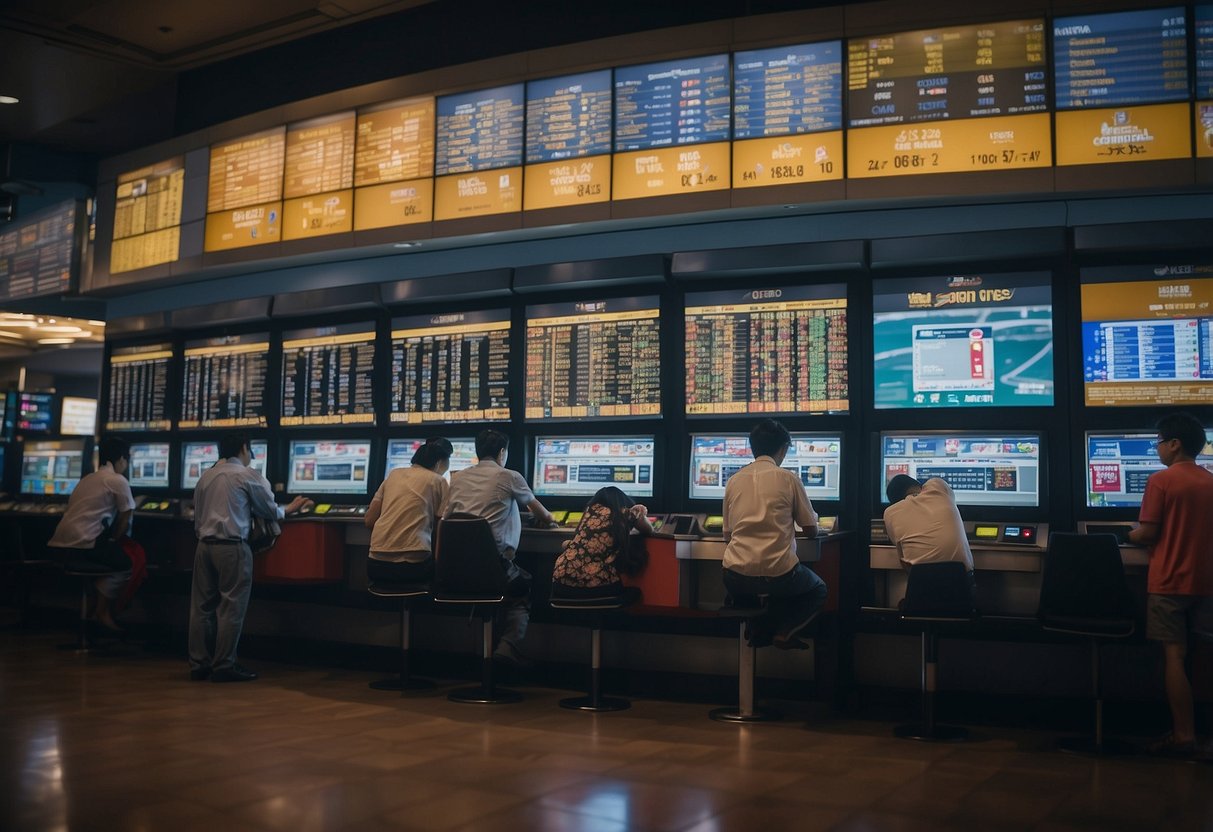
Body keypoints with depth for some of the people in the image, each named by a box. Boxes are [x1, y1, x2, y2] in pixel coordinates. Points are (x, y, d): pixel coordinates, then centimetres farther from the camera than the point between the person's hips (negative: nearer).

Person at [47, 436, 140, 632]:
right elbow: (124, 522, -2)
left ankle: (104, 607, 22)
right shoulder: (118, 480, -2)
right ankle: (103, 611, 7)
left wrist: (110, 544, 21)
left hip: (59, 544, 9)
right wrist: (114, 542, 13)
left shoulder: (88, 479, 23)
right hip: (83, 544, -9)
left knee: (114, 555, 26)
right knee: (128, 563, 9)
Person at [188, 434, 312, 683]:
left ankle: (199, 664, 14)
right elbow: (270, 511, 3)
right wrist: (289, 509, 22)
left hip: (204, 545, 7)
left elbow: (197, 517, 17)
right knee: (231, 607, -1)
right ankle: (224, 666, 1)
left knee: (202, 605, 9)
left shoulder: (205, 477, 14)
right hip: (232, 547, -7)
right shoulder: (247, 475, -4)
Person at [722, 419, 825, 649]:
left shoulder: (734, 481, 9)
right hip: (777, 573, -3)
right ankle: (785, 631, 2)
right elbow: (812, 531, 7)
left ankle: (763, 632, 13)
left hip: (735, 577, 3)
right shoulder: (788, 478, -2)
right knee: (818, 591, 28)